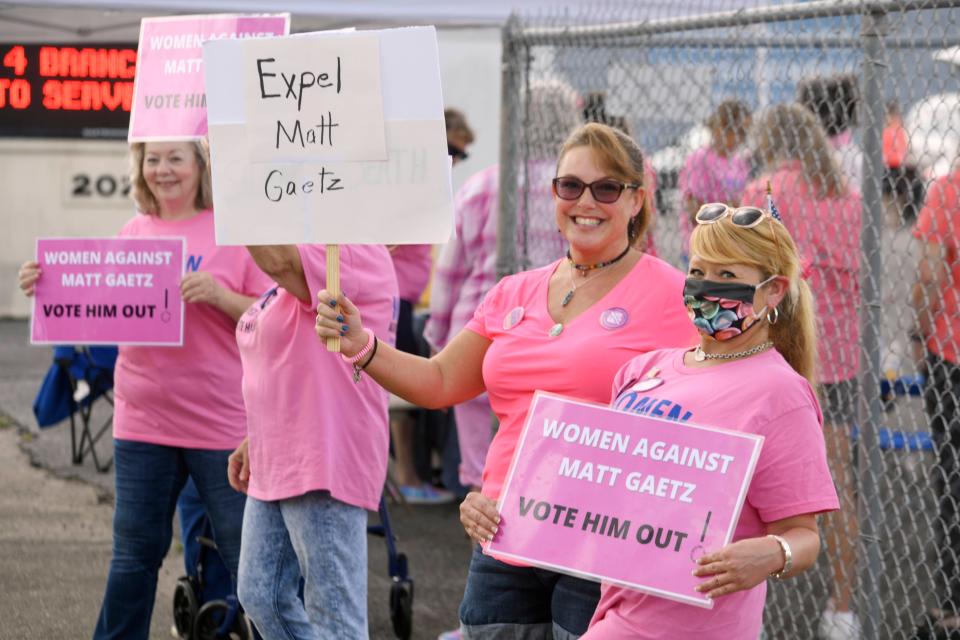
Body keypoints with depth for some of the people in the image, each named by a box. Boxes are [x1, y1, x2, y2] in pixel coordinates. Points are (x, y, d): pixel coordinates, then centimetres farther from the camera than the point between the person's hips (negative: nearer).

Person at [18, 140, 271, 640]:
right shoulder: (135, 232, 7)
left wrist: (218, 295, -23)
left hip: (219, 424, -4)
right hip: (142, 421, 4)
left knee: (247, 554, 3)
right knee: (133, 555, 12)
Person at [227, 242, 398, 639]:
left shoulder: (357, 256, -16)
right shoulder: (297, 271, 16)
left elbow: (275, 259, -34)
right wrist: (256, 440, 18)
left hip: (322, 469, -11)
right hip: (274, 468, 11)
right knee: (259, 597, 15)